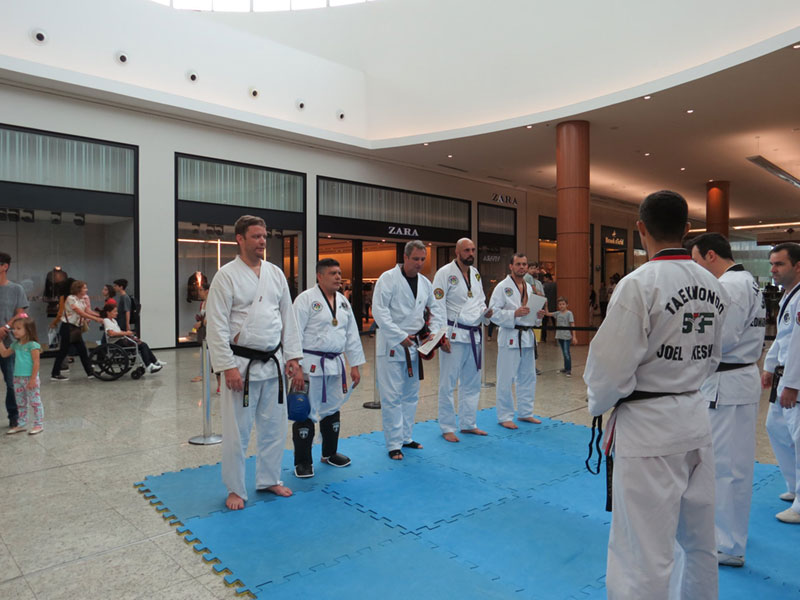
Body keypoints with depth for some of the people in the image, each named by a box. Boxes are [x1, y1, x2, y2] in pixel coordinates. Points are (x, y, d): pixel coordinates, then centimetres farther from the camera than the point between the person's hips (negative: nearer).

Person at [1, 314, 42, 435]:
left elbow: (36, 363, -16)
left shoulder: (32, 345, -14)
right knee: (20, 403, 16)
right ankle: (21, 424, 27)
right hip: (18, 378, 8)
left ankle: (39, 424, 7)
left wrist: (33, 379, -19)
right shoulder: (15, 344, 9)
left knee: (35, 401, 0)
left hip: (29, 378, -8)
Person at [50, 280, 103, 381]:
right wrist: (96, 319, -24)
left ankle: (90, 372, 9)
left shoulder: (83, 299, 9)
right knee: (63, 350, -2)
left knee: (82, 350, 7)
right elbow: (81, 313, -20)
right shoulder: (71, 299, -15)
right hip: (68, 327, -8)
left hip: (76, 328, 8)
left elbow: (88, 311, -1)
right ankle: (55, 374, 8)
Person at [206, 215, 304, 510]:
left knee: (274, 426, 15)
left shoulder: (276, 273, 7)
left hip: (273, 363, 6)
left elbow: (288, 318, 9)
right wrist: (228, 367, -16)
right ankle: (235, 489, 23)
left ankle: (269, 479, 34)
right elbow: (217, 326, -12)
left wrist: (294, 358, 5)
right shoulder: (226, 276, -9)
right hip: (242, 365, -5)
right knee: (237, 431, 4)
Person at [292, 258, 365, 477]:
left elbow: (352, 334, 13)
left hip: (335, 364, 7)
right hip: (311, 365, -7)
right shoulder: (306, 299, -11)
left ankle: (330, 453, 35)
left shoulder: (343, 301, 10)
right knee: (306, 412, 0)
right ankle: (302, 461, 15)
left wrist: (355, 366, 12)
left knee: (333, 409, 18)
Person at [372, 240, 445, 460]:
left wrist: (434, 332, 0)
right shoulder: (388, 278, -12)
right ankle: (394, 444, 8)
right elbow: (379, 311, -18)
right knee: (391, 396, -3)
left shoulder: (425, 282, 8)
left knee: (411, 394, 15)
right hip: (391, 344, -7)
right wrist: (400, 337, -20)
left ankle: (406, 437, 29)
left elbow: (437, 308, 17)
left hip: (413, 344, 7)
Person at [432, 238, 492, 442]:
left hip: (474, 335, 7)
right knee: (448, 383, 1)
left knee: (472, 383, 15)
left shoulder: (476, 273, 12)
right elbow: (437, 307, -14)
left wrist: (486, 312, -2)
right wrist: (442, 336, -18)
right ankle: (447, 427, 14)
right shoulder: (445, 273, -10)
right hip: (454, 335, -7)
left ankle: (468, 423, 29)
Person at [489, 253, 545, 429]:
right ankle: (504, 416, 9)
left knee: (528, 377, 15)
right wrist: (514, 314, -25)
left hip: (527, 336, 8)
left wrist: (538, 315, 1)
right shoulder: (503, 287, -9)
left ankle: (525, 412, 29)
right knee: (506, 379, -3)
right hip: (510, 337, -8)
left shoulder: (529, 287, 15)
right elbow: (493, 312, -15)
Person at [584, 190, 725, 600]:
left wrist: (598, 405, 0)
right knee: (699, 542, 24)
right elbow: (711, 359, 16)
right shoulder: (713, 287, 5)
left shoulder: (639, 285, -20)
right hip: (696, 419, 8)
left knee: (646, 554, 4)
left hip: (648, 428, -8)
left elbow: (611, 369, -19)